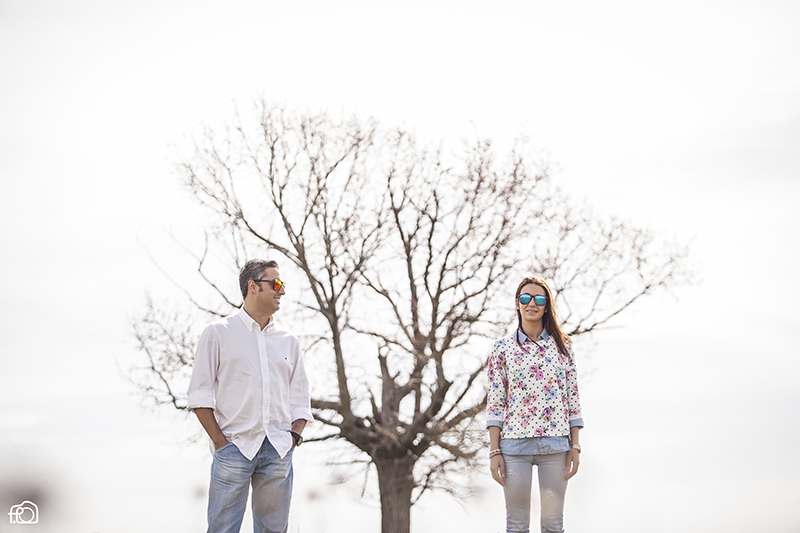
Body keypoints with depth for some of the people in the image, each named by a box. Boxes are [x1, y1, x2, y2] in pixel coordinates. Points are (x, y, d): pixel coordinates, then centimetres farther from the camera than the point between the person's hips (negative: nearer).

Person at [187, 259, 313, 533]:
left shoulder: (288, 341, 16)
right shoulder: (218, 333, 4)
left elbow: (300, 397, 18)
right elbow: (200, 394, 0)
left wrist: (294, 435, 1)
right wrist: (220, 441, -9)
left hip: (278, 450, 4)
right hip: (234, 447, -4)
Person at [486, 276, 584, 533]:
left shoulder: (562, 345, 9)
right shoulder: (503, 347, 5)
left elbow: (573, 398, 8)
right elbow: (494, 403, 3)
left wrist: (575, 446, 2)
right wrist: (494, 451, -3)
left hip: (555, 444, 1)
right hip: (514, 443, -1)